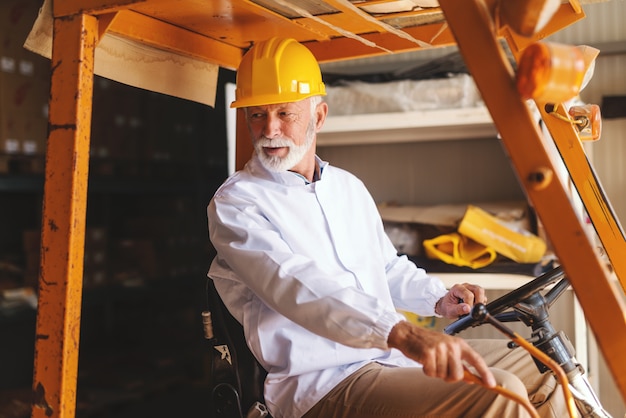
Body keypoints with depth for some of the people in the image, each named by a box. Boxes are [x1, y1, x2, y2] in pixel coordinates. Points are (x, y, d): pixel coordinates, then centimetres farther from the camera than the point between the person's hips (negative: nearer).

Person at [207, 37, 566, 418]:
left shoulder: (349, 186, 16)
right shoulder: (235, 204, -9)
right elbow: (295, 286, -26)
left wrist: (439, 298, 6)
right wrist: (403, 333, -39)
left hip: (393, 353, 8)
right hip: (323, 383, -7)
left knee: (543, 373, 10)